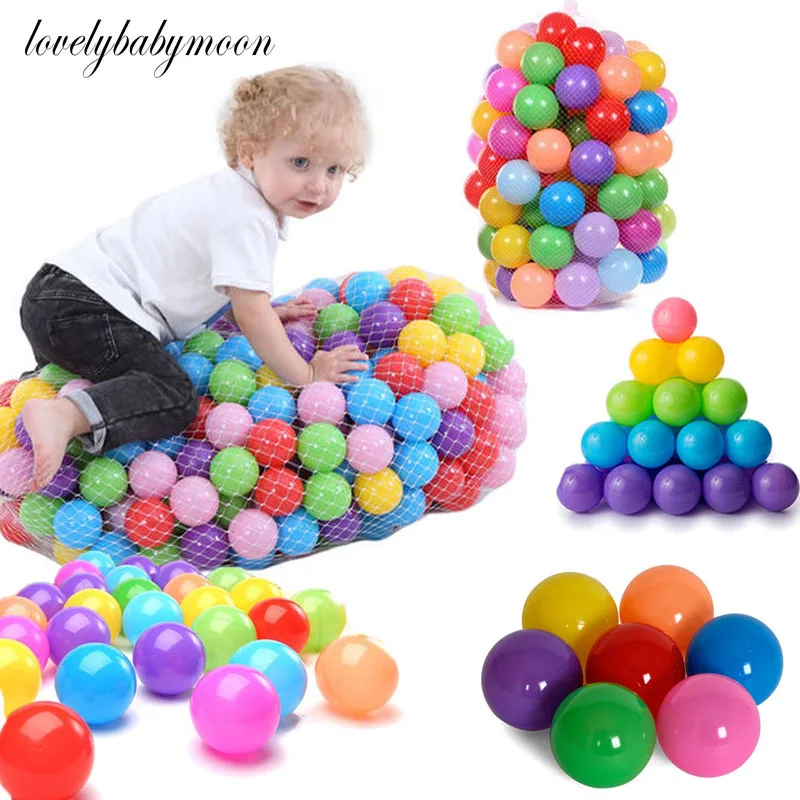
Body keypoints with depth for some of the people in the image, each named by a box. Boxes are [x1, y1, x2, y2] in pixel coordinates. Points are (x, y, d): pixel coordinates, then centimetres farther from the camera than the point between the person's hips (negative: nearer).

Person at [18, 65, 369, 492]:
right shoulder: (246, 219, -17)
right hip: (90, 308, -10)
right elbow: (251, 316, -18)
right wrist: (305, 376, -10)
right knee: (175, 398, -24)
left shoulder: (234, 197, 15)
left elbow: (225, 291, 27)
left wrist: (264, 316, 17)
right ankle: (63, 417, -35)